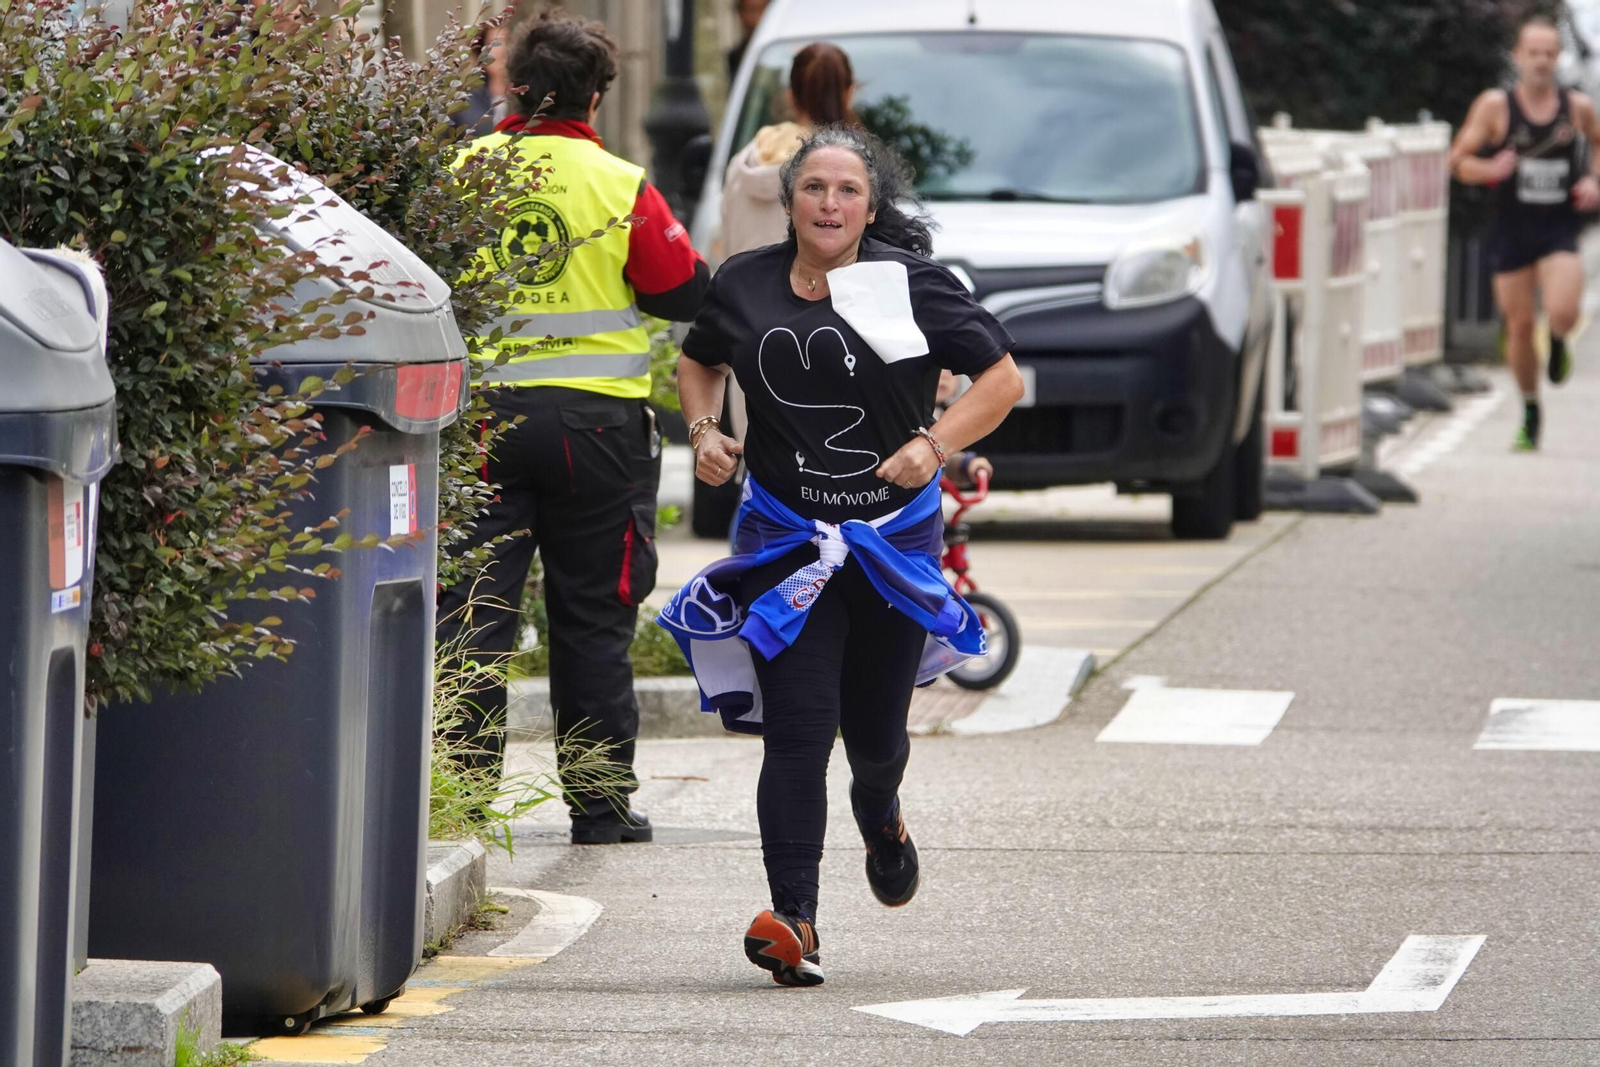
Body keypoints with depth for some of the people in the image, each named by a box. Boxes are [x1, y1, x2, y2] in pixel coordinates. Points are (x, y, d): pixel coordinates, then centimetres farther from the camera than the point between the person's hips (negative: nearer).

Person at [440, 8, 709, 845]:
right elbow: (687, 295, -2)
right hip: (595, 419, -1)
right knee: (593, 617, 7)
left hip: (482, 406, 1)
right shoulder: (621, 188, -8)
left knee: (471, 608, 5)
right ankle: (600, 801, 11)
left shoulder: (464, 171, -3)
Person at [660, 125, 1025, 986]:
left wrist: (934, 444, -18)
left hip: (894, 536, 0)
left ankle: (880, 820, 51)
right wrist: (704, 429, 1)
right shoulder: (745, 286, 1)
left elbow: (1003, 377, -3)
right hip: (785, 542, 0)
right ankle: (795, 922, -19)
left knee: (873, 729, 13)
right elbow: (699, 362, 21)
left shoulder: (912, 286, -7)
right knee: (797, 728, -13)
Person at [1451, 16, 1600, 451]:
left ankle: (1558, 343, 17)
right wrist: (1490, 169, -20)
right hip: (1512, 229, 0)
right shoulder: (1495, 106, -3)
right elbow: (1459, 160, 0)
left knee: (1562, 312, -23)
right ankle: (1530, 415, 25)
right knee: (1519, 324, 4)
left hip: (1560, 228, 0)